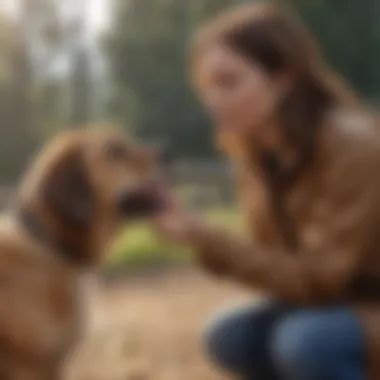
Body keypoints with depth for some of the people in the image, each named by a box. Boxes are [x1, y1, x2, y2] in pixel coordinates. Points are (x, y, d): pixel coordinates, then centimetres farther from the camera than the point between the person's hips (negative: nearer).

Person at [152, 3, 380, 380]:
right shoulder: (257, 151, -2)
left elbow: (317, 279, -26)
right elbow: (280, 263, -2)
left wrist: (206, 239, -33)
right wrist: (201, 239, -19)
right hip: (346, 302, 7)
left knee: (306, 342, -31)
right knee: (230, 337, -9)